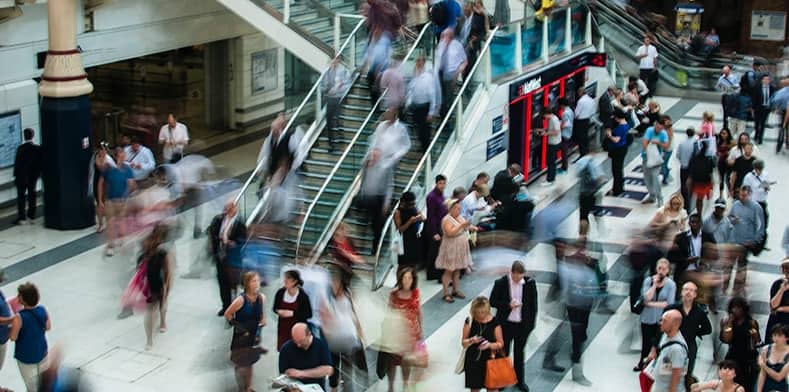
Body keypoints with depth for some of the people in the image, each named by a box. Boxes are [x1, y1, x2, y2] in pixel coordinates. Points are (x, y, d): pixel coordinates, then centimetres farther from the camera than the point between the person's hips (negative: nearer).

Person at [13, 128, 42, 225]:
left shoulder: (21, 148, -17)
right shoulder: (38, 148, -5)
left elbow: (17, 162, -12)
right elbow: (40, 162, 1)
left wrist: (15, 174, -3)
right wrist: (38, 173, 12)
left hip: (21, 177, -4)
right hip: (33, 176, 4)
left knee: (21, 196, 1)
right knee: (32, 195, 13)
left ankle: (21, 217, -1)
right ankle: (31, 215, 18)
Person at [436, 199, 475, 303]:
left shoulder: (460, 217, 9)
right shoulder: (447, 219, -17)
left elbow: (465, 227, 18)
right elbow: (450, 233, -29)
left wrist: (471, 227, -3)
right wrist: (461, 225, -33)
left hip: (460, 249, 8)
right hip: (451, 249, -8)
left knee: (457, 270, 14)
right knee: (449, 271, -3)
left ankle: (456, 290, 24)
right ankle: (446, 294, 1)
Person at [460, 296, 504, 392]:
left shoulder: (494, 322, -8)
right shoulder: (469, 321, -4)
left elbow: (500, 344, -3)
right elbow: (463, 342, 1)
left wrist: (489, 345, -22)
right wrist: (471, 341, -20)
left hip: (489, 360, -2)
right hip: (473, 361, 2)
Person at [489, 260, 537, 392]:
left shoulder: (530, 283, -10)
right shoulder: (500, 283, -14)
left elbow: (533, 304, -1)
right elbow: (493, 301, -7)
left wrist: (531, 323, -1)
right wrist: (508, 305, -21)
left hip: (523, 325, 1)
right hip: (505, 324, -1)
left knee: (519, 352, 17)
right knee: (503, 352, 12)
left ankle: (520, 380, 31)